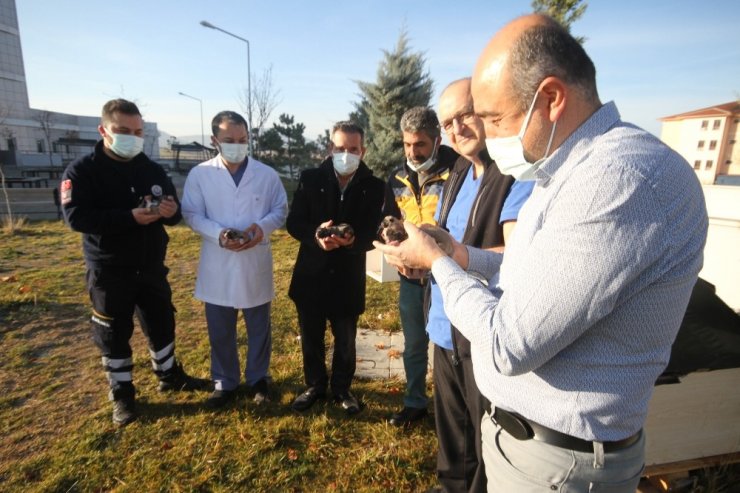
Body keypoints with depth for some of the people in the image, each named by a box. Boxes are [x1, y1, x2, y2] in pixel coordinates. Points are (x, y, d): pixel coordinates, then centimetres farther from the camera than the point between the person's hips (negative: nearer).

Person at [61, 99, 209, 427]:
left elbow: (174, 214, 6)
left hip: (151, 267, 4)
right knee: (113, 334, 10)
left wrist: (171, 210, -19)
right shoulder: (81, 171, -8)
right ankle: (122, 395, 29)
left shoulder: (153, 170, 4)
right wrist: (130, 217, -29)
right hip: (109, 272, -3)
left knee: (162, 324, 16)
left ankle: (170, 375, 37)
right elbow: (76, 217, -19)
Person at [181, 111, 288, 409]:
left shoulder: (267, 174, -1)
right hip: (217, 265, 0)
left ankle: (258, 379, 35)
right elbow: (191, 214, -1)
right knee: (220, 331, 13)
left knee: (259, 328, 14)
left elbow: (281, 210, 4)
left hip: (256, 264, 0)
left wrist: (263, 227, -18)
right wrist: (218, 234, -20)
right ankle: (224, 383, 33)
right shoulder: (199, 174, -2)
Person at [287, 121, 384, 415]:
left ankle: (342, 389, 37)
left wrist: (352, 240, -33)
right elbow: (293, 222, -6)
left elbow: (371, 234, -10)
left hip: (348, 278, -1)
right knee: (311, 338, 16)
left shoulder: (373, 186, -5)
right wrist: (315, 236, -27)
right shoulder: (310, 178, -3)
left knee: (346, 341, 14)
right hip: (311, 274, 1)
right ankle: (315, 385, 39)